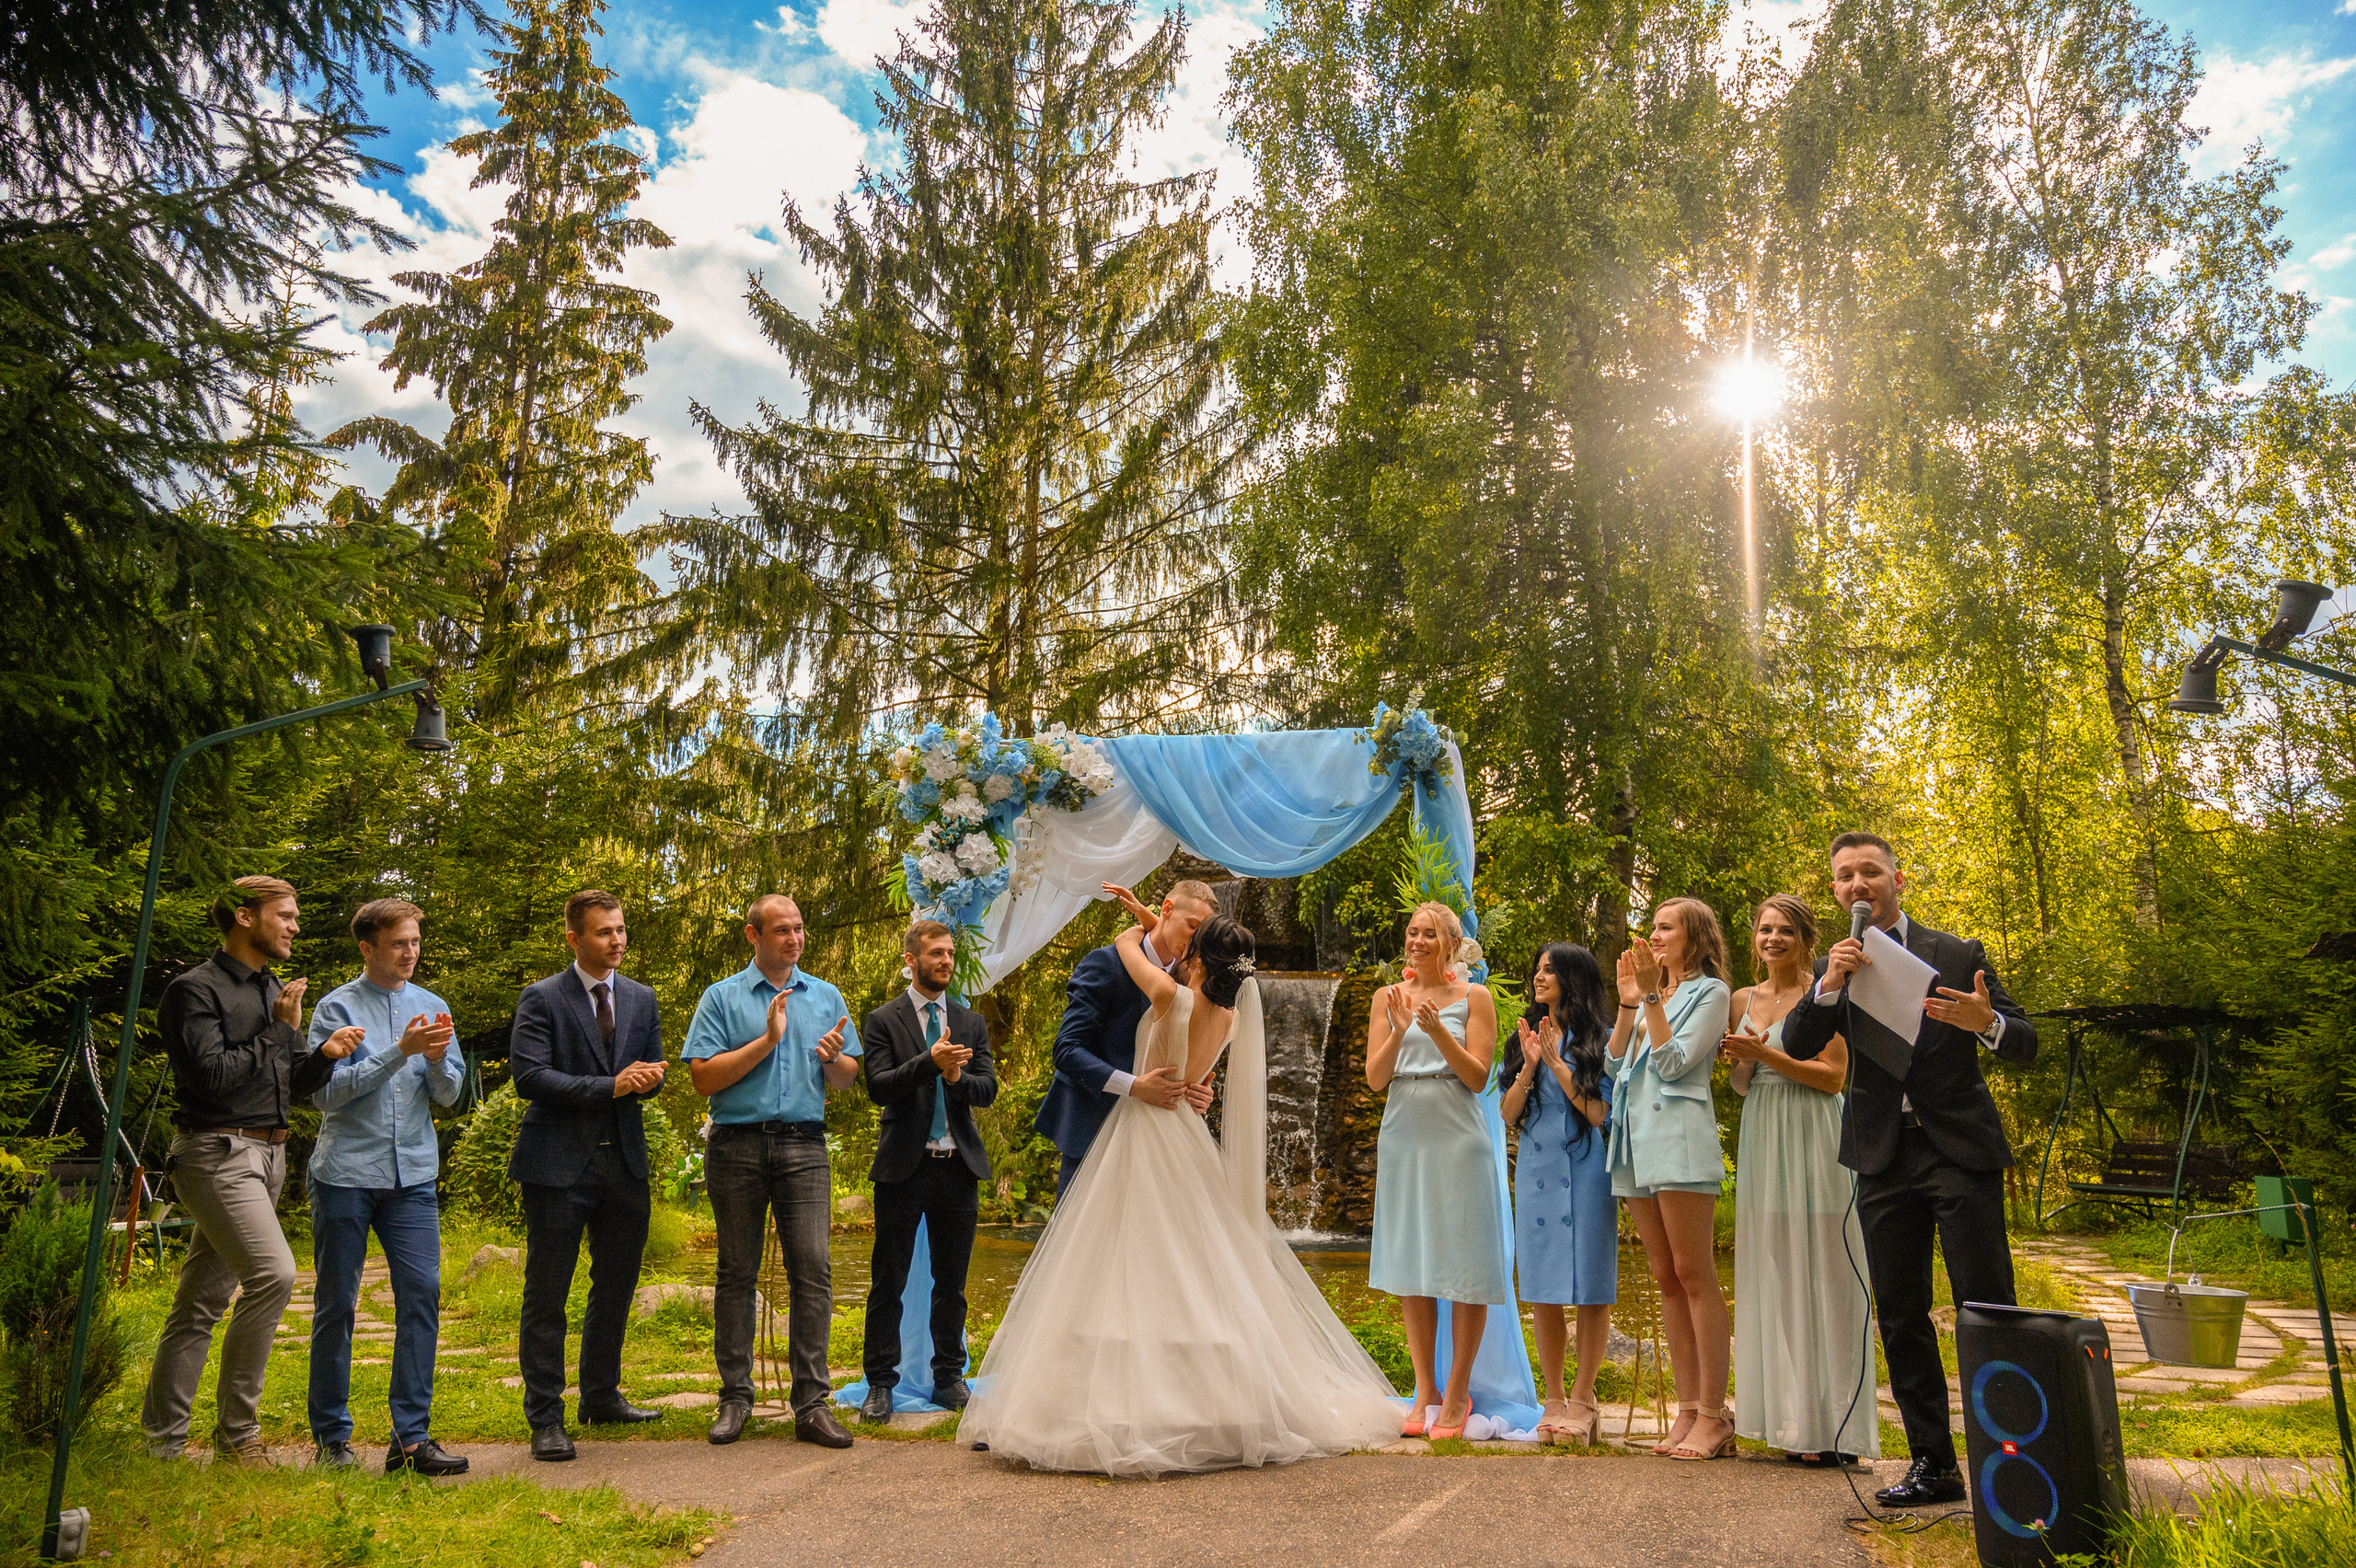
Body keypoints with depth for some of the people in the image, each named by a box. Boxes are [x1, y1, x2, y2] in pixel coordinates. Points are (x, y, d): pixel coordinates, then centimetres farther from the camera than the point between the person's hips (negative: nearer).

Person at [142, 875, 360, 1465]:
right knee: (273, 1273, -20)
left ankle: (162, 1436, 20)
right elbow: (212, 1076, -19)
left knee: (204, 1299, 11)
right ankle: (236, 1428, -6)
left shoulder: (275, 990, 17)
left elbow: (292, 1084, 18)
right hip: (218, 1155, -8)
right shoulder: (196, 990, -8)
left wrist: (324, 1055, -2)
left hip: (267, 1156, 8)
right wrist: (278, 1030, -12)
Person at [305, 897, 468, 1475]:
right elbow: (328, 1092, -9)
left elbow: (448, 1095, 9)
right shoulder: (337, 1007, -1)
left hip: (412, 1174, 3)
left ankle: (412, 1436, 1)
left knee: (422, 1294, -5)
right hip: (345, 1173, -3)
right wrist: (401, 1051, -17)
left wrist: (438, 1060, -12)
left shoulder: (432, 1007, 11)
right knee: (336, 1304, 6)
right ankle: (332, 1435, 19)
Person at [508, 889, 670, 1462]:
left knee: (617, 1285, 14)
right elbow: (528, 1075, -14)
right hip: (559, 1162, -5)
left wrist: (647, 1078, -8)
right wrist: (609, 1085, -20)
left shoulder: (641, 999, 12)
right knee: (547, 1293, 1)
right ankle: (545, 1418, 11)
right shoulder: (541, 998, -4)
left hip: (623, 1162, 5)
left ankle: (602, 1397, 29)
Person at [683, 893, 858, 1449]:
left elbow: (848, 1079, 15)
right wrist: (767, 1041, -10)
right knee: (736, 1272, 5)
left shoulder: (826, 997, 15)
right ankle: (735, 1397, 15)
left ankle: (812, 1402, -1)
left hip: (804, 1145, 1)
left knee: (813, 1268, -6)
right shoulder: (722, 997, 7)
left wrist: (833, 1058, -8)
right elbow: (703, 1077, -3)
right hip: (737, 1146, -1)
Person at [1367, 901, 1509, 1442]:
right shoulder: (1388, 998, 9)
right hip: (1403, 1138, 3)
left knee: (1464, 1268, -1)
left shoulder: (1474, 997, 2)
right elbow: (1374, 1079, 3)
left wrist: (1438, 1031, -17)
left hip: (1457, 1139, -3)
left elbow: (1478, 1078, -4)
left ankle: (1457, 1392, 11)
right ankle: (1425, 1391, 17)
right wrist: (1400, 1031, -13)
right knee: (1412, 1268, 7)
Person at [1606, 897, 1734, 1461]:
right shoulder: (1651, 995, 21)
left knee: (1693, 1274, -8)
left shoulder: (1709, 993, 1)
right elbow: (1615, 1062, 13)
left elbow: (1673, 1063, -9)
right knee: (1666, 1279, 8)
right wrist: (1628, 1002, 5)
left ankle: (1713, 1415, -5)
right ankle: (1688, 1410, 12)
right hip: (1636, 1140, 7)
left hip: (1679, 1135, -7)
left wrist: (1651, 998, -9)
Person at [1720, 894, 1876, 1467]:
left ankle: (1829, 1426, 1)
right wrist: (1740, 1064, -2)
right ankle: (1791, 1417, 14)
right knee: (1772, 1273, 7)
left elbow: (1834, 1076, -9)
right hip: (1761, 1138, 6)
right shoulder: (1743, 999, 14)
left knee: (1817, 1270, -5)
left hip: (1811, 1138, -6)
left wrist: (1766, 1054, -16)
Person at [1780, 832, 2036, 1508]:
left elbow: (2026, 1044, 0)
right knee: (1900, 1317, 8)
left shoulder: (1957, 955, 3)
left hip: (1960, 1150, -3)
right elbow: (1796, 1046, -4)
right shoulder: (1834, 968, 9)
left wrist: (1987, 1023, -23)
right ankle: (1933, 1463, 18)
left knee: (1987, 1311, -4)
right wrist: (1828, 987, -20)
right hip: (1884, 1160, 3)